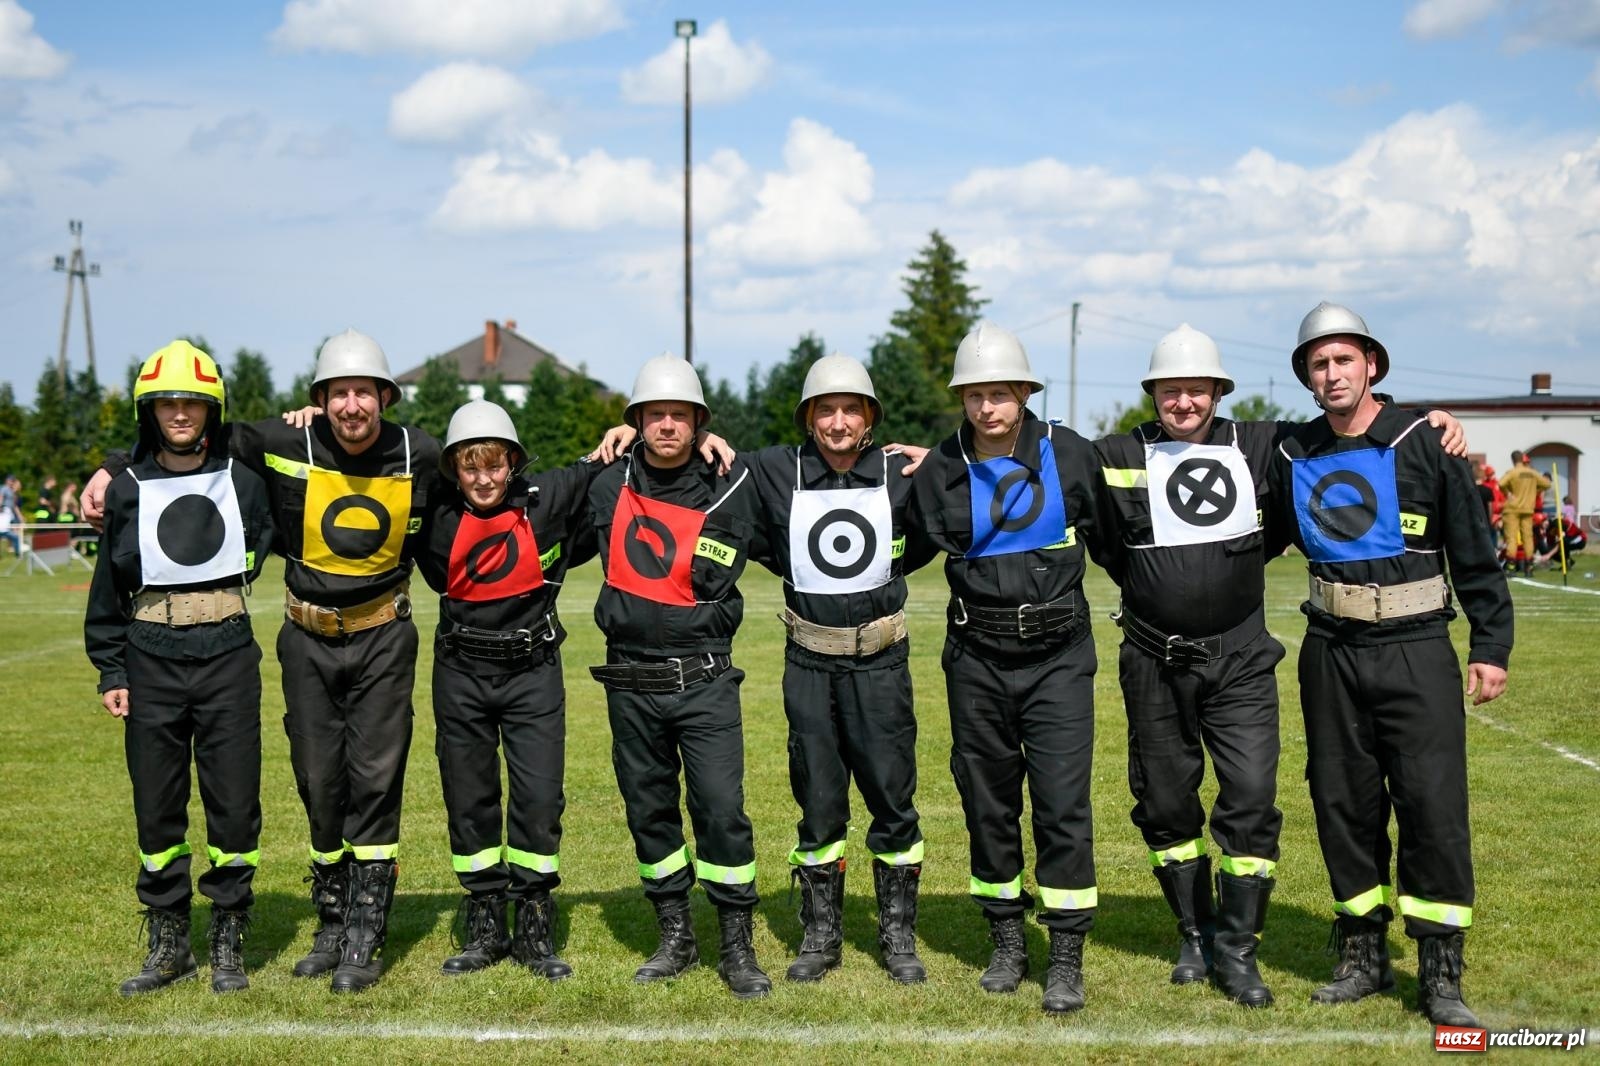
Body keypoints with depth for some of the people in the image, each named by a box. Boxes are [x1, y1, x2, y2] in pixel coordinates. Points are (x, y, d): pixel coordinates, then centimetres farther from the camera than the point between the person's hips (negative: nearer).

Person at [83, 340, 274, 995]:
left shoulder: (242, 482, 4)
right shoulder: (128, 490, 6)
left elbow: (267, 542, 19)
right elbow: (109, 589, 9)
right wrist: (110, 672, 5)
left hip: (228, 655, -1)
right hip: (152, 660, 1)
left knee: (234, 804, 0)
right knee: (157, 804, 6)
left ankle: (229, 945, 13)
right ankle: (168, 944, 18)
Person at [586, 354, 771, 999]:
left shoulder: (728, 488, -3)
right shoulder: (610, 487, 4)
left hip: (704, 680, -3)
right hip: (630, 684, 3)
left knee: (721, 807, -8)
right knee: (649, 810, 10)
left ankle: (738, 949, 4)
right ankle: (675, 939, 24)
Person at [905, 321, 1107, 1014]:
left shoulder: (1069, 455, -3)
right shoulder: (940, 470, 0)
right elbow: (909, 546, 16)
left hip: (1058, 657, -2)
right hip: (978, 659, 2)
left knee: (1061, 802, -7)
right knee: (987, 803, 9)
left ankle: (1067, 956, 2)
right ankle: (1006, 942, 23)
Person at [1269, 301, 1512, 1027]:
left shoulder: (1424, 445, -4)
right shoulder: (1293, 458, 6)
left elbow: (1474, 553, -1)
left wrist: (1490, 647, -3)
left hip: (1416, 650, -3)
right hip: (1332, 654, 4)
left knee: (1433, 804, -7)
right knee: (1344, 803, 8)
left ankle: (1440, 975, 3)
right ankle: (1363, 956, 21)